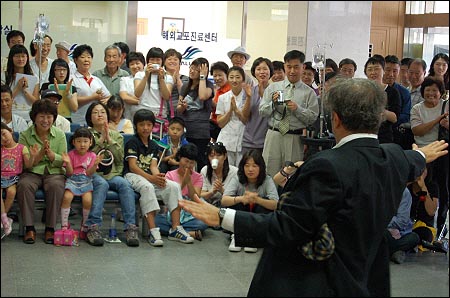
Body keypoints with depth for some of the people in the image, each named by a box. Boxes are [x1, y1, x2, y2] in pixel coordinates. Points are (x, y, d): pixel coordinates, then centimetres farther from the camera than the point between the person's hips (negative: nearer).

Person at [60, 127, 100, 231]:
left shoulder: (92, 156, 4)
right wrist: (67, 163, -20)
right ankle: (64, 225, -14)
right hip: (72, 180, 0)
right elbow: (69, 173, -2)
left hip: (86, 182, 0)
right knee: (67, 197, -29)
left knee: (87, 200, -26)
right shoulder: (71, 154, 2)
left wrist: (95, 164, -20)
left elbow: (89, 173, -4)